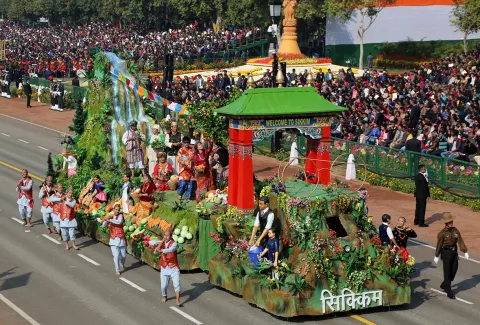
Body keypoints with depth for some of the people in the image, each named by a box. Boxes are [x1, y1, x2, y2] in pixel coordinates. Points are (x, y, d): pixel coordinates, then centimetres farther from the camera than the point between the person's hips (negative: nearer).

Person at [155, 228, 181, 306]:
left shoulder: (174, 243, -12)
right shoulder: (162, 243, 4)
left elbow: (170, 250, -33)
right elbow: (157, 249, -11)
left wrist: (160, 251, -46)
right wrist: (162, 241, -16)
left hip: (173, 268, -3)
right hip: (164, 268, 3)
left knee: (176, 284, -12)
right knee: (163, 285, 7)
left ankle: (178, 301, -8)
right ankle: (164, 296, 34)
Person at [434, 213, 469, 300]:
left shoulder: (455, 231, 2)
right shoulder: (442, 233, -12)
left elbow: (460, 241, 2)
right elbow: (439, 245, -6)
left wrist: (465, 252, -3)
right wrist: (436, 256, -2)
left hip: (454, 251, 5)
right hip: (446, 252, -5)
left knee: (454, 270, 11)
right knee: (447, 272, -2)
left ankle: (444, 285, 31)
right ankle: (449, 291, 5)